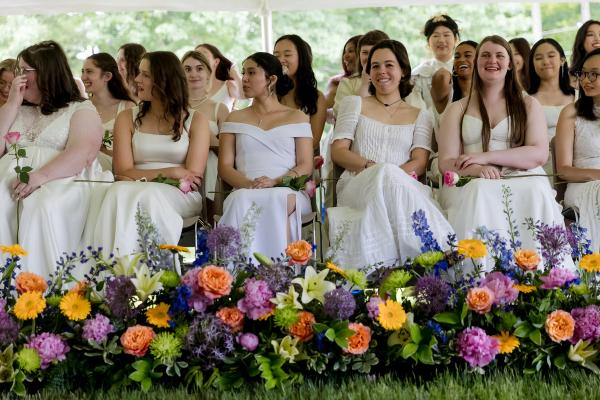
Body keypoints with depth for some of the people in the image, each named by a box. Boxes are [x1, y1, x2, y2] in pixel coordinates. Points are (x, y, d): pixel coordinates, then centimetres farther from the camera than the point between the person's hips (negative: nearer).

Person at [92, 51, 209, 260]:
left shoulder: (195, 121, 11)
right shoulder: (127, 118, 16)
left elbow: (193, 177, -1)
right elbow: (123, 172, 3)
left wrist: (140, 177, -9)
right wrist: (169, 172, -9)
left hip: (179, 198, -1)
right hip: (135, 191, 2)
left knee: (147, 195, -35)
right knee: (119, 192, -34)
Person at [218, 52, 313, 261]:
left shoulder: (297, 117, 17)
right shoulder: (235, 119, 23)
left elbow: (306, 166, 6)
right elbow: (225, 166, 12)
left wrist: (275, 182, -14)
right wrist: (248, 184, -11)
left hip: (288, 191, -1)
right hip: (244, 191, 1)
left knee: (276, 200, -39)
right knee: (242, 200, -37)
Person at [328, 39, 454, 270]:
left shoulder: (420, 116, 21)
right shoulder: (355, 104, 22)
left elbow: (420, 164, 6)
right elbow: (338, 151, 10)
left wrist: (389, 175, -15)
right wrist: (372, 168, -10)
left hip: (404, 187, 0)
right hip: (357, 187, 0)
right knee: (386, 174, -38)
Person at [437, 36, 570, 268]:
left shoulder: (529, 105, 19)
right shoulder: (457, 110, 20)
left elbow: (539, 154, 3)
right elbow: (446, 163, 8)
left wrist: (487, 156, -8)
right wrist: (476, 170, -16)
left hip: (522, 179, 0)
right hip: (471, 184, 0)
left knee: (535, 191, -35)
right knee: (481, 193, -36)